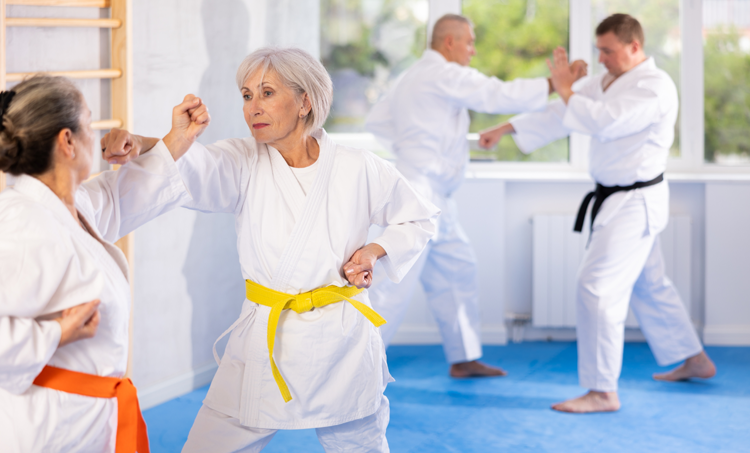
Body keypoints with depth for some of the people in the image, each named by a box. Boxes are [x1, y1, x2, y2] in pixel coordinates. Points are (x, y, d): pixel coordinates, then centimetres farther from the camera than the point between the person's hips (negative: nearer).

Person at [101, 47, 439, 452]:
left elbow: (419, 220, 12)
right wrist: (140, 144, -46)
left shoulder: (359, 170, -3)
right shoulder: (245, 165, -3)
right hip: (264, 342, 1)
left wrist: (375, 250, -6)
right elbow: (195, 169, -25)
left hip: (340, 346, 0)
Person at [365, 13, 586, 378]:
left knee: (457, 271, 14)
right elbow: (499, 95, -20)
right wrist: (556, 84, -16)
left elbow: (376, 122, 21)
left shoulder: (412, 78, 18)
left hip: (433, 197, 11)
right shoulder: (444, 75, -13)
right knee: (395, 284, -10)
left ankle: (464, 358, 21)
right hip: (418, 193, -11)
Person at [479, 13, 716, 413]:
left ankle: (602, 391, -7)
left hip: (636, 202, -10)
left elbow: (605, 122, -32)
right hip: (616, 198, 10)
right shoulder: (608, 81, 8)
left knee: (597, 285, -13)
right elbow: (559, 114, 12)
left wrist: (567, 90, -22)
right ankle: (695, 361, 37)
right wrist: (505, 129, 9)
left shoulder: (655, 87, -20)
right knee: (649, 284, 21)